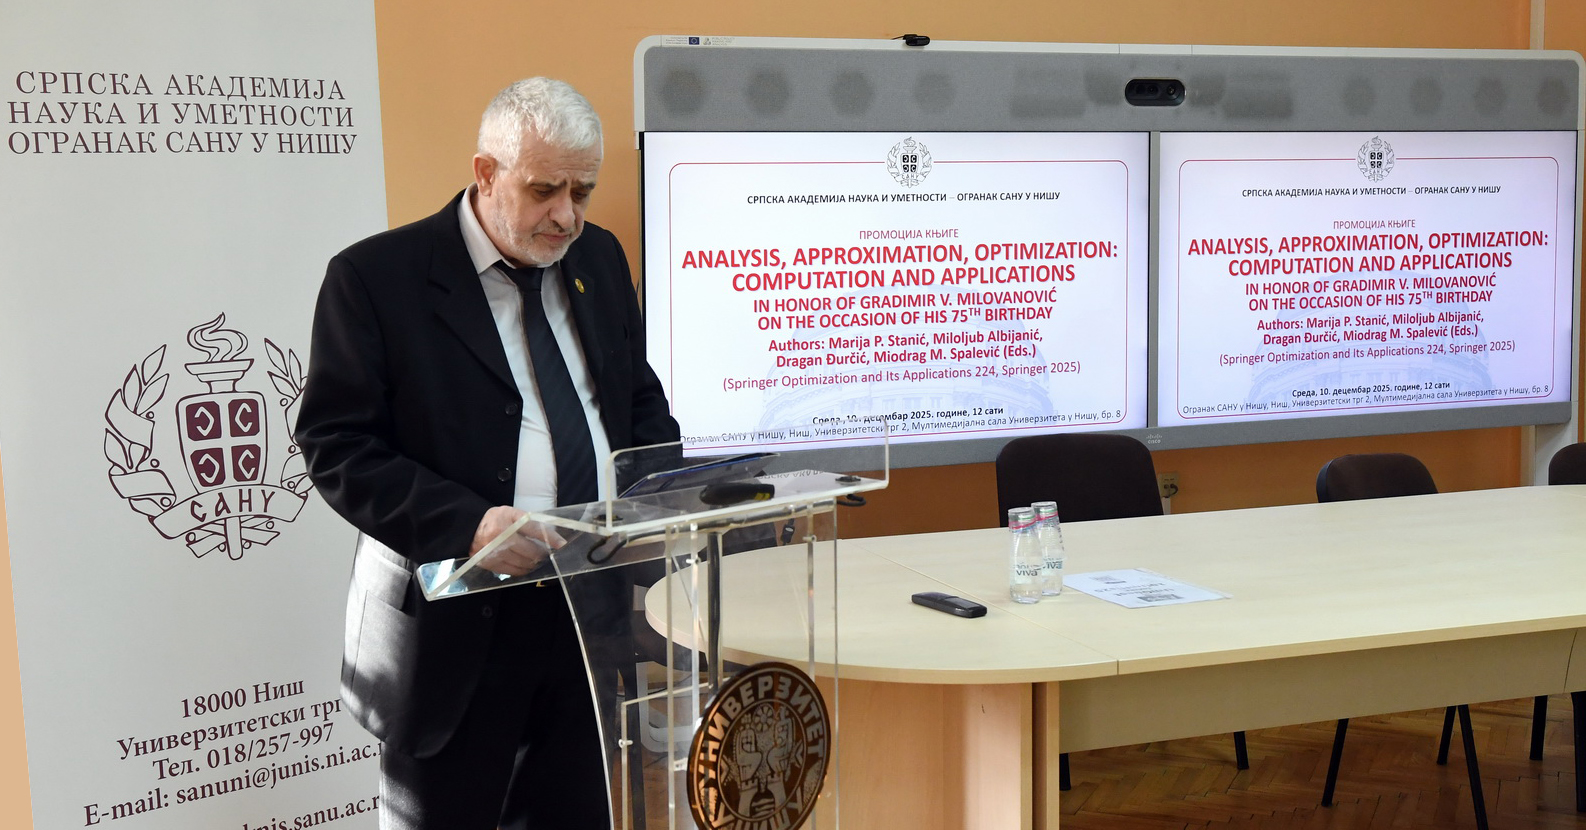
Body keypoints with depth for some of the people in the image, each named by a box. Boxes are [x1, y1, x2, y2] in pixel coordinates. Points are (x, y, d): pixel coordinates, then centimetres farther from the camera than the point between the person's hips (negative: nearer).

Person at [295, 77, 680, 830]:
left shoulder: (600, 259, 10)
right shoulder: (375, 278, -9)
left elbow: (640, 400, 18)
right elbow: (337, 446, -12)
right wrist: (465, 523, -26)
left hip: (598, 607, 5)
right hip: (458, 622, -5)